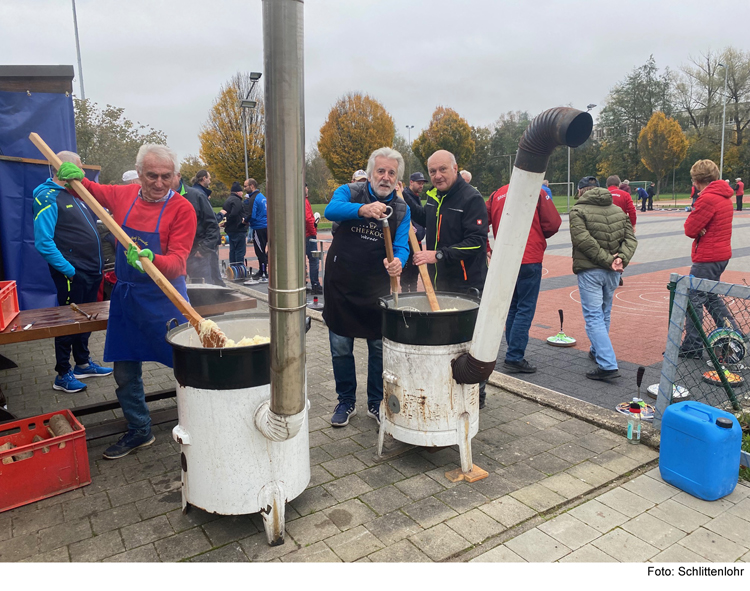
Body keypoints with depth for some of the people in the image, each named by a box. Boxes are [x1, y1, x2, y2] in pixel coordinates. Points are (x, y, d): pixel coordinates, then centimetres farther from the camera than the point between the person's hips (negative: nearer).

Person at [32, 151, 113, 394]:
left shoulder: (76, 194, 13)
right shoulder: (48, 198, -12)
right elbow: (43, 242, -19)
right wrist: (68, 270, -20)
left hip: (92, 271, 8)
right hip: (73, 274, -8)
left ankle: (83, 363, 31)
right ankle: (62, 375, 13)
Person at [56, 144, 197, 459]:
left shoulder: (182, 209, -14)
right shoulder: (123, 195, 2)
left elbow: (178, 261, -21)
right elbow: (89, 190, 22)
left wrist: (152, 260, -41)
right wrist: (75, 177, 0)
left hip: (164, 297, -5)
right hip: (125, 295, 6)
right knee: (125, 373, 15)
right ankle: (139, 432, 34)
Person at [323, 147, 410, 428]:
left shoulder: (402, 209, 3)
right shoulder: (350, 192, -4)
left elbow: (402, 245, -9)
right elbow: (331, 210, -26)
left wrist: (397, 261, -34)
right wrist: (363, 209, -46)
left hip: (377, 288, 2)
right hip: (341, 284, -1)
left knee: (380, 347, 9)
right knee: (341, 348, 8)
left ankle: (376, 402, 27)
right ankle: (346, 402, 26)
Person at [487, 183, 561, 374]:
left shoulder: (497, 195, 8)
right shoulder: (537, 192, -4)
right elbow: (553, 223, -7)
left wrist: (487, 248, 10)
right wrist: (538, 236, 11)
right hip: (529, 259, -5)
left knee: (512, 307, 16)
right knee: (525, 309, -1)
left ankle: (514, 354, 22)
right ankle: (514, 358, -2)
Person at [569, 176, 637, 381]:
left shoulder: (578, 210, -6)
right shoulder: (618, 210, 13)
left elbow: (583, 240, -19)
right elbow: (630, 238, 5)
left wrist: (607, 260, -16)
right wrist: (622, 258, -8)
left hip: (589, 270, -6)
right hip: (613, 272, 6)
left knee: (593, 316, -5)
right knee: (604, 314, 21)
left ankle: (608, 365, -12)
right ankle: (597, 351, 39)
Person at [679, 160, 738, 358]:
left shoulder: (707, 198, -19)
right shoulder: (724, 196, 12)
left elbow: (690, 230, -18)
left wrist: (695, 223, 1)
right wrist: (700, 229, -7)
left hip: (707, 257, -10)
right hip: (721, 254, 10)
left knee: (694, 299, -2)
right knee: (710, 296, 22)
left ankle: (692, 347, 3)